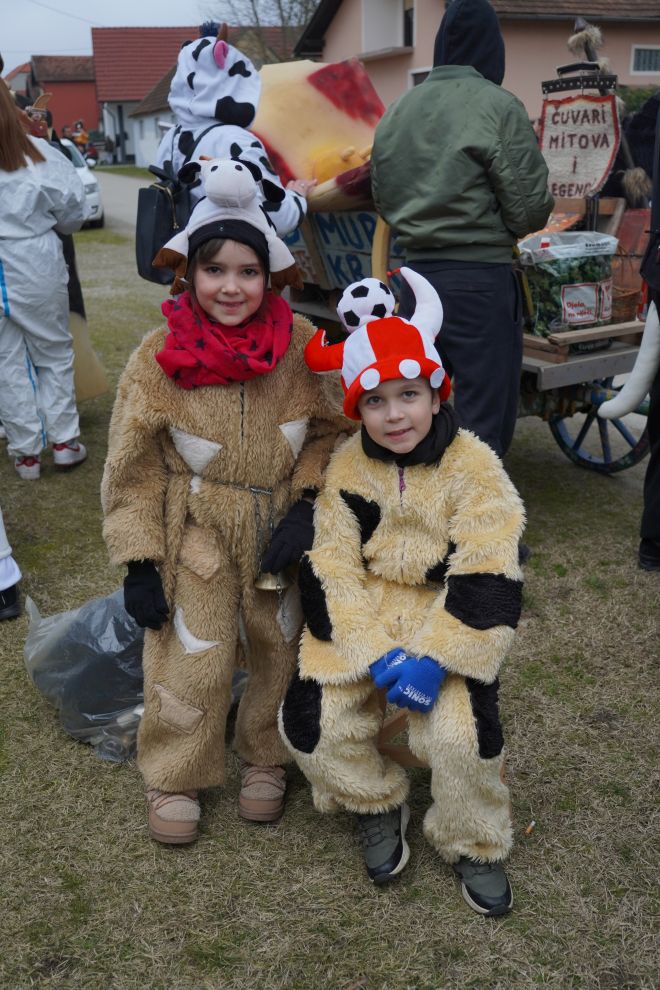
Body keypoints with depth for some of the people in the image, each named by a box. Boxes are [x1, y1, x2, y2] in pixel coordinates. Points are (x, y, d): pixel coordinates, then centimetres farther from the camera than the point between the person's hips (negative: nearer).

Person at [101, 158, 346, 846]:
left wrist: (309, 505, -12)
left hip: (282, 532, 2)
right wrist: (139, 563, -7)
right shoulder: (159, 358, -13)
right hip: (197, 535, -1)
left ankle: (265, 758, 39)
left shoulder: (302, 346, -11)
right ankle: (173, 776, 28)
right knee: (193, 659, 1)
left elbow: (332, 431, 2)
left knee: (281, 649, 13)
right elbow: (132, 468, -6)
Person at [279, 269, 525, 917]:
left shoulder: (474, 468, -11)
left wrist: (435, 655, -24)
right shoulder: (348, 469, -4)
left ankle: (472, 844, 12)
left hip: (448, 619, -2)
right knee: (312, 722, -12)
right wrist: (373, 651, -19)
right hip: (359, 618, 3)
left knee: (462, 734, -22)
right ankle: (376, 803, 21)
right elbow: (332, 569, -7)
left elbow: (484, 577, -14)